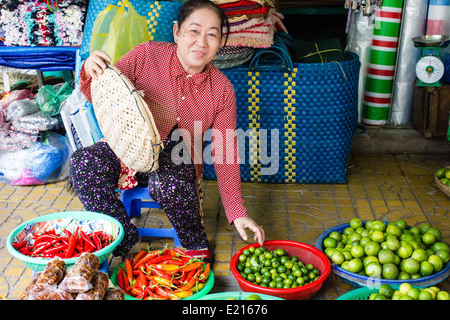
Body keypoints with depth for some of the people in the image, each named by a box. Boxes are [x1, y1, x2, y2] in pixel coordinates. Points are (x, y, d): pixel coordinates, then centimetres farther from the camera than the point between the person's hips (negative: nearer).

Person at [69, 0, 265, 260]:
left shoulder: (222, 90, -7)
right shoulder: (147, 56, -13)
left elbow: (225, 155, -4)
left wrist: (237, 213, -10)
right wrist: (91, 73, -31)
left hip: (178, 160, -1)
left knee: (167, 182, -36)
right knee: (83, 163, -28)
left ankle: (195, 243, -5)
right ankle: (125, 238, -8)